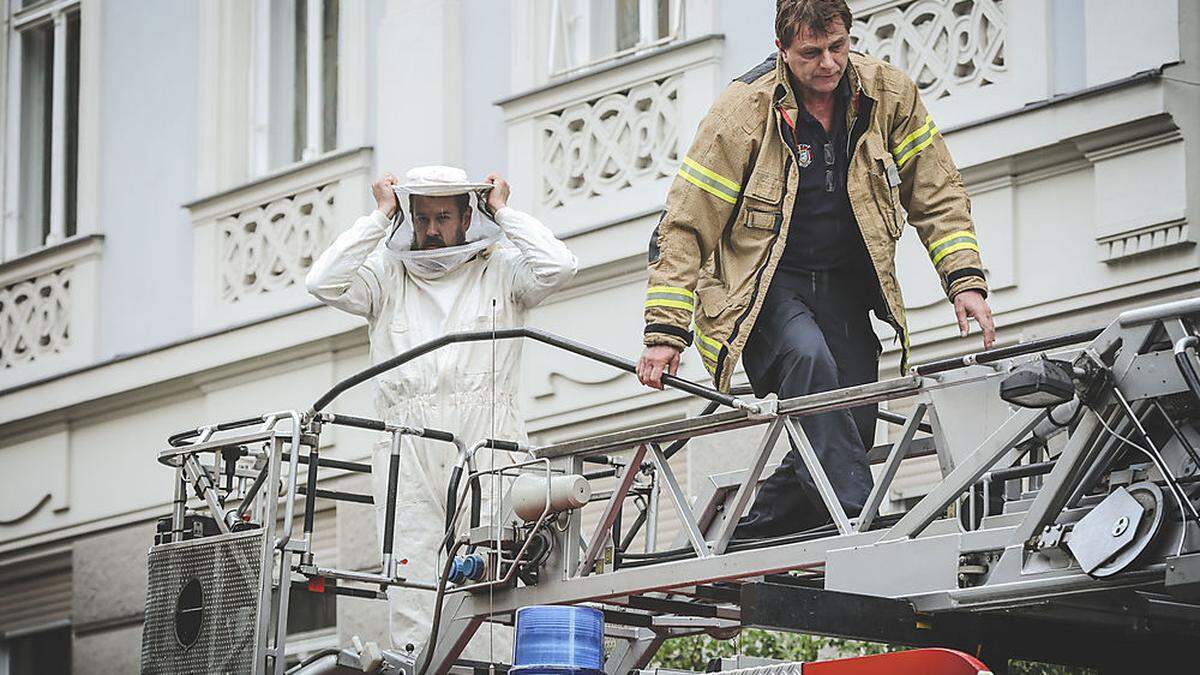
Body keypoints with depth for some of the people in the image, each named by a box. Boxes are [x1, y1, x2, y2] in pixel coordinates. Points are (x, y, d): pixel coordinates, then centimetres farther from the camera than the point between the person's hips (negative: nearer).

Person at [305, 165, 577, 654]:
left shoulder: (499, 272, 17)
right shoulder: (388, 276, 20)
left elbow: (557, 267, -1)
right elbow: (324, 283, 3)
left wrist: (503, 211, 10)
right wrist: (380, 216, 9)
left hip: (487, 442, -1)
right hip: (408, 445, 1)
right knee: (411, 572, -11)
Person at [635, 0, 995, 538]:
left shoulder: (889, 95, -5)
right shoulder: (743, 111, -14)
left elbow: (937, 196, 6)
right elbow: (685, 226, -11)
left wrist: (965, 282, -7)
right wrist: (665, 332, -18)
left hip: (844, 287, 4)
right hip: (763, 286, -4)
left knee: (853, 427, -10)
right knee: (808, 358, -34)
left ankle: (747, 540, 6)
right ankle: (854, 517, -36)